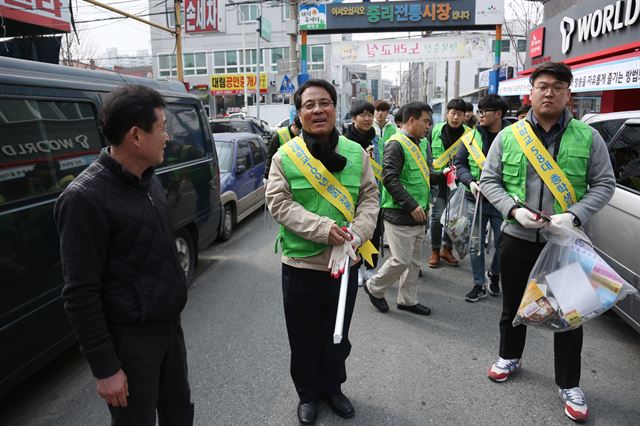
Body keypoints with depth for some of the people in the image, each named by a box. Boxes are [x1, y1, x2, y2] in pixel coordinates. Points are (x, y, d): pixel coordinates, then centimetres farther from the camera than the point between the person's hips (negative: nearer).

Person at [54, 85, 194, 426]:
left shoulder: (148, 178, 4)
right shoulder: (85, 198, -21)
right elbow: (80, 294, -19)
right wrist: (104, 368, -15)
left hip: (169, 327, 8)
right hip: (130, 340, -7)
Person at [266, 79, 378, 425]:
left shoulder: (356, 153, 0)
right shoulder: (285, 156, -7)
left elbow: (369, 198, 2)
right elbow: (279, 203, -12)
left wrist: (357, 232, -16)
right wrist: (323, 228, -23)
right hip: (300, 264, -2)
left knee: (338, 335, 20)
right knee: (304, 338, 14)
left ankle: (333, 387, 44)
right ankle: (308, 394, 38)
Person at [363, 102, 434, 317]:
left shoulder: (422, 143, 13)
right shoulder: (396, 144, -15)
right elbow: (389, 179, -21)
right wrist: (411, 206, -21)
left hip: (418, 214, 9)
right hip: (399, 215, -9)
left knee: (414, 260, 15)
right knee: (401, 260, -3)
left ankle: (408, 300, 29)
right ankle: (374, 288, 21)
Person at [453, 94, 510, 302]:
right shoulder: (472, 136, 1)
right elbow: (459, 163, 6)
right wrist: (470, 181, -11)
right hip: (476, 199, 2)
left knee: (503, 243, 10)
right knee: (476, 244, 9)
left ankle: (494, 273, 40)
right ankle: (479, 285, 25)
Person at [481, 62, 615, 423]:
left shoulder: (588, 137, -1)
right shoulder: (508, 136, -1)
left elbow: (604, 184, -1)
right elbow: (489, 180, 1)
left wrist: (574, 216, -17)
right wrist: (514, 209, -15)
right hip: (517, 239, 1)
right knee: (514, 305, 17)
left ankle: (570, 386, 26)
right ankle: (510, 358, 40)